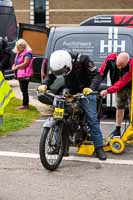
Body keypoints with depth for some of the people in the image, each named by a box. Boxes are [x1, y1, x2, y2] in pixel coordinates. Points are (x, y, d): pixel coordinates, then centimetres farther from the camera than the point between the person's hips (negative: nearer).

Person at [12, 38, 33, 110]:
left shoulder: (27, 53, -11)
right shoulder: (18, 53, 17)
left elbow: (25, 63, -18)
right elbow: (16, 62, 27)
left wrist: (16, 67, -12)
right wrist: (14, 66, 3)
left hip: (25, 74, -9)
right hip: (20, 74, 9)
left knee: (24, 90, -8)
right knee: (23, 90, 13)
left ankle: (25, 105, -5)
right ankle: (25, 104, 20)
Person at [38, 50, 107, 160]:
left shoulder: (82, 60, -22)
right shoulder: (58, 64, -7)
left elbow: (96, 75, -23)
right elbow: (50, 76, 0)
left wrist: (91, 88, -40)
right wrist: (45, 85, -22)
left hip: (85, 92, -4)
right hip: (69, 93, 4)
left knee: (92, 119, -9)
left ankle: (99, 148, -2)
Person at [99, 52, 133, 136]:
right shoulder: (111, 58, -27)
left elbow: (122, 82, -37)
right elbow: (101, 72, -21)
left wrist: (108, 91, -41)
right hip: (120, 88, 4)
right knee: (119, 107, 13)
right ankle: (118, 129, 23)